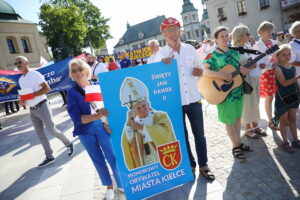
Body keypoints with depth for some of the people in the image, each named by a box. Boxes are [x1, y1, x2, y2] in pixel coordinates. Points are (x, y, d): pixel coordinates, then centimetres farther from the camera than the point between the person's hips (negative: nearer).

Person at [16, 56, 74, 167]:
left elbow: (47, 88, -17)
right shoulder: (20, 80, 14)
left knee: (52, 130, -8)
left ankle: (68, 144, 16)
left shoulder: (35, 74, -10)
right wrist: (22, 100, 0)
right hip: (32, 110, 8)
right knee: (40, 134, 8)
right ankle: (49, 157, 17)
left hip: (42, 107, -8)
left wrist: (33, 94, -24)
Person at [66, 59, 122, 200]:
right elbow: (76, 117, -13)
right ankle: (109, 186, 35)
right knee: (98, 160, 15)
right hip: (85, 131, 1)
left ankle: (122, 185, 24)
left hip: (102, 127, 0)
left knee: (113, 158, 1)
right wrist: (97, 115, -28)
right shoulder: (72, 92, -4)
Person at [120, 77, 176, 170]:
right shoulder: (132, 124, 4)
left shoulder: (161, 116, -3)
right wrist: (128, 123, -20)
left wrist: (142, 127, -20)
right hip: (145, 168, 2)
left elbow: (167, 134, -22)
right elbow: (127, 143, -9)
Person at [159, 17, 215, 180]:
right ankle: (189, 165, 31)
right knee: (182, 136, 12)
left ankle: (203, 165, 29)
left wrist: (199, 72, -9)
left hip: (193, 98, 2)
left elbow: (200, 69, 14)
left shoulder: (190, 48, 4)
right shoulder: (160, 54, -4)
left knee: (199, 134, 11)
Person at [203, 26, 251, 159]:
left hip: (238, 90, 6)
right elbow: (204, 71, -24)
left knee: (237, 118, 16)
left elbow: (243, 70, 14)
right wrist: (222, 75, -32)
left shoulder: (234, 53, 7)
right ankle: (236, 147, 20)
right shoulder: (213, 55, -11)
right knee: (230, 121, 5)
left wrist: (244, 70, -9)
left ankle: (238, 143, 32)